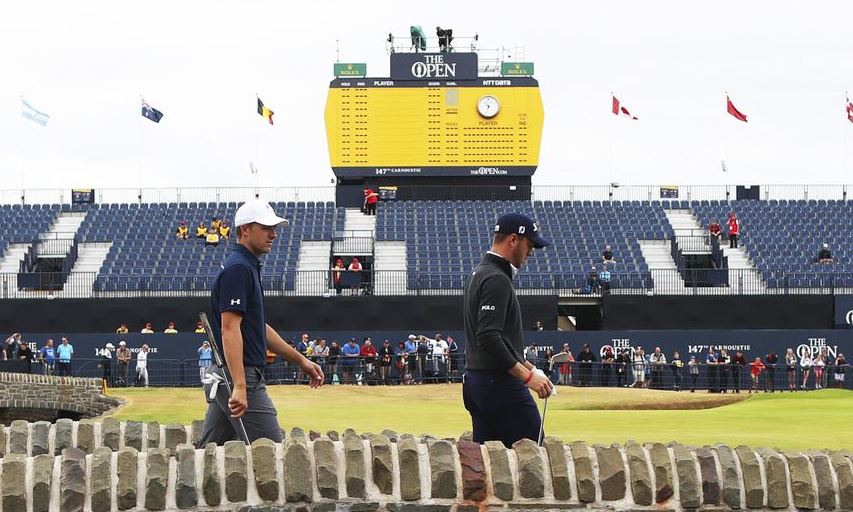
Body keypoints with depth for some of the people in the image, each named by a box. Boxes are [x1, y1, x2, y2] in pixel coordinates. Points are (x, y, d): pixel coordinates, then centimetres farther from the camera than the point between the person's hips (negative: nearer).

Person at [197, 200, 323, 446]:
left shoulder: (249, 268, 20)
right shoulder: (238, 268, -13)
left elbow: (259, 328, 27)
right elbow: (230, 328, -22)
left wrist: (301, 361, 27)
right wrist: (240, 387, -30)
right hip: (240, 375, -11)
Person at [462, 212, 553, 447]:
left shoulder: (478, 274, 17)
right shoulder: (497, 280, -15)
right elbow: (489, 339, -23)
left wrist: (523, 364, 23)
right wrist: (528, 376, -22)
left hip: (474, 381, 10)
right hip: (501, 384, -10)